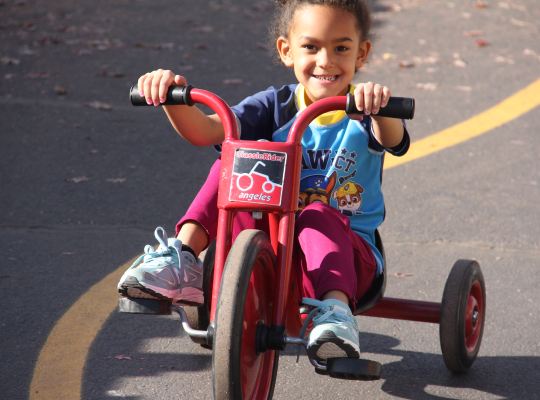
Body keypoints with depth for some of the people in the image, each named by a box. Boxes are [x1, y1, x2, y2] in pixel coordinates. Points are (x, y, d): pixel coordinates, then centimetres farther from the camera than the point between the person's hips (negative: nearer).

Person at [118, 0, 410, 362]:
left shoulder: (362, 112, -5)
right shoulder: (275, 107, 2)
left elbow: (394, 141, -30)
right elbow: (202, 132, -12)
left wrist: (380, 110, -53)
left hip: (344, 250, -2)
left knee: (319, 217, -35)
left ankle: (336, 309, -48)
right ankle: (182, 259, -24)